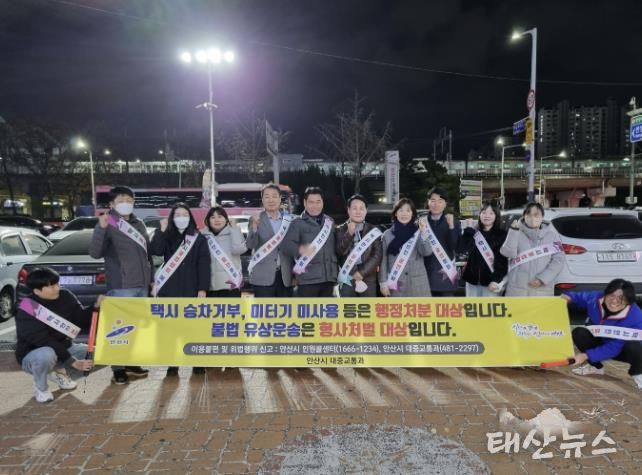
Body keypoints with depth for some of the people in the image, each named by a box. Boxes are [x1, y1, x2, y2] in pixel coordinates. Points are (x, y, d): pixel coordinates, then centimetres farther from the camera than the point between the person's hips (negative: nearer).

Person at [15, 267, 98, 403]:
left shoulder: (65, 297, -9)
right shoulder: (27, 312, -25)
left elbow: (82, 320, -4)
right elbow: (45, 342, -29)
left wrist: (96, 307, -25)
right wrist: (73, 362, -33)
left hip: (64, 348, 5)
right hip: (33, 355, -5)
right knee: (46, 355, -40)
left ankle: (59, 373, 12)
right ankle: (40, 387, -6)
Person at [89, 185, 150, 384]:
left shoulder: (139, 224, 14)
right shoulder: (108, 225, -4)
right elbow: (95, 253, -16)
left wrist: (151, 277, 16)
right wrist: (101, 229, -30)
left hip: (142, 284, 6)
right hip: (120, 286, -6)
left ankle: (132, 363, 25)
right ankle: (118, 368, 7)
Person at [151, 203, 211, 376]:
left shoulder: (199, 238, 4)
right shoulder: (167, 237, 10)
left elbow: (204, 265, -1)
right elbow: (156, 251, -10)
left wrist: (202, 289, -8)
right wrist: (162, 230, -15)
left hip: (191, 290, -1)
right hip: (170, 290, 2)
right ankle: (172, 363, 13)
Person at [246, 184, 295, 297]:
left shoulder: (289, 220, 7)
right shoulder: (256, 220, 0)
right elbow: (250, 245, -11)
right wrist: (254, 227, -28)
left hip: (285, 276, 3)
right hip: (263, 276, -3)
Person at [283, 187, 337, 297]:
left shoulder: (330, 222, 15)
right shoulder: (298, 223, -2)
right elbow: (287, 246, -13)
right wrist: (300, 249, -33)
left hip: (329, 276, 5)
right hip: (308, 278, -5)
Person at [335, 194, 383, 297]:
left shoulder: (373, 231, 6)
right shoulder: (341, 230, 5)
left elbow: (377, 256, -2)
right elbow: (339, 252, -7)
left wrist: (362, 272, -13)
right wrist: (349, 234, -17)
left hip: (368, 279, 1)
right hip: (347, 280, 0)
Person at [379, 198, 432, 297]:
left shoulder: (418, 232, 4)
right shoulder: (387, 234, 5)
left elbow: (427, 252, -9)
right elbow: (383, 260, 5)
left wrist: (424, 233, -20)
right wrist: (383, 282, 1)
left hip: (417, 283, 0)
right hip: (395, 283, 0)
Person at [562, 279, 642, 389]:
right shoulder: (596, 299, -20)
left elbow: (614, 348, -36)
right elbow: (580, 297, 4)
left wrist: (586, 355, -41)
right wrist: (567, 297, -20)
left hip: (624, 351, -4)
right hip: (602, 343, 4)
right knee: (579, 333, -22)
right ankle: (596, 366, 6)